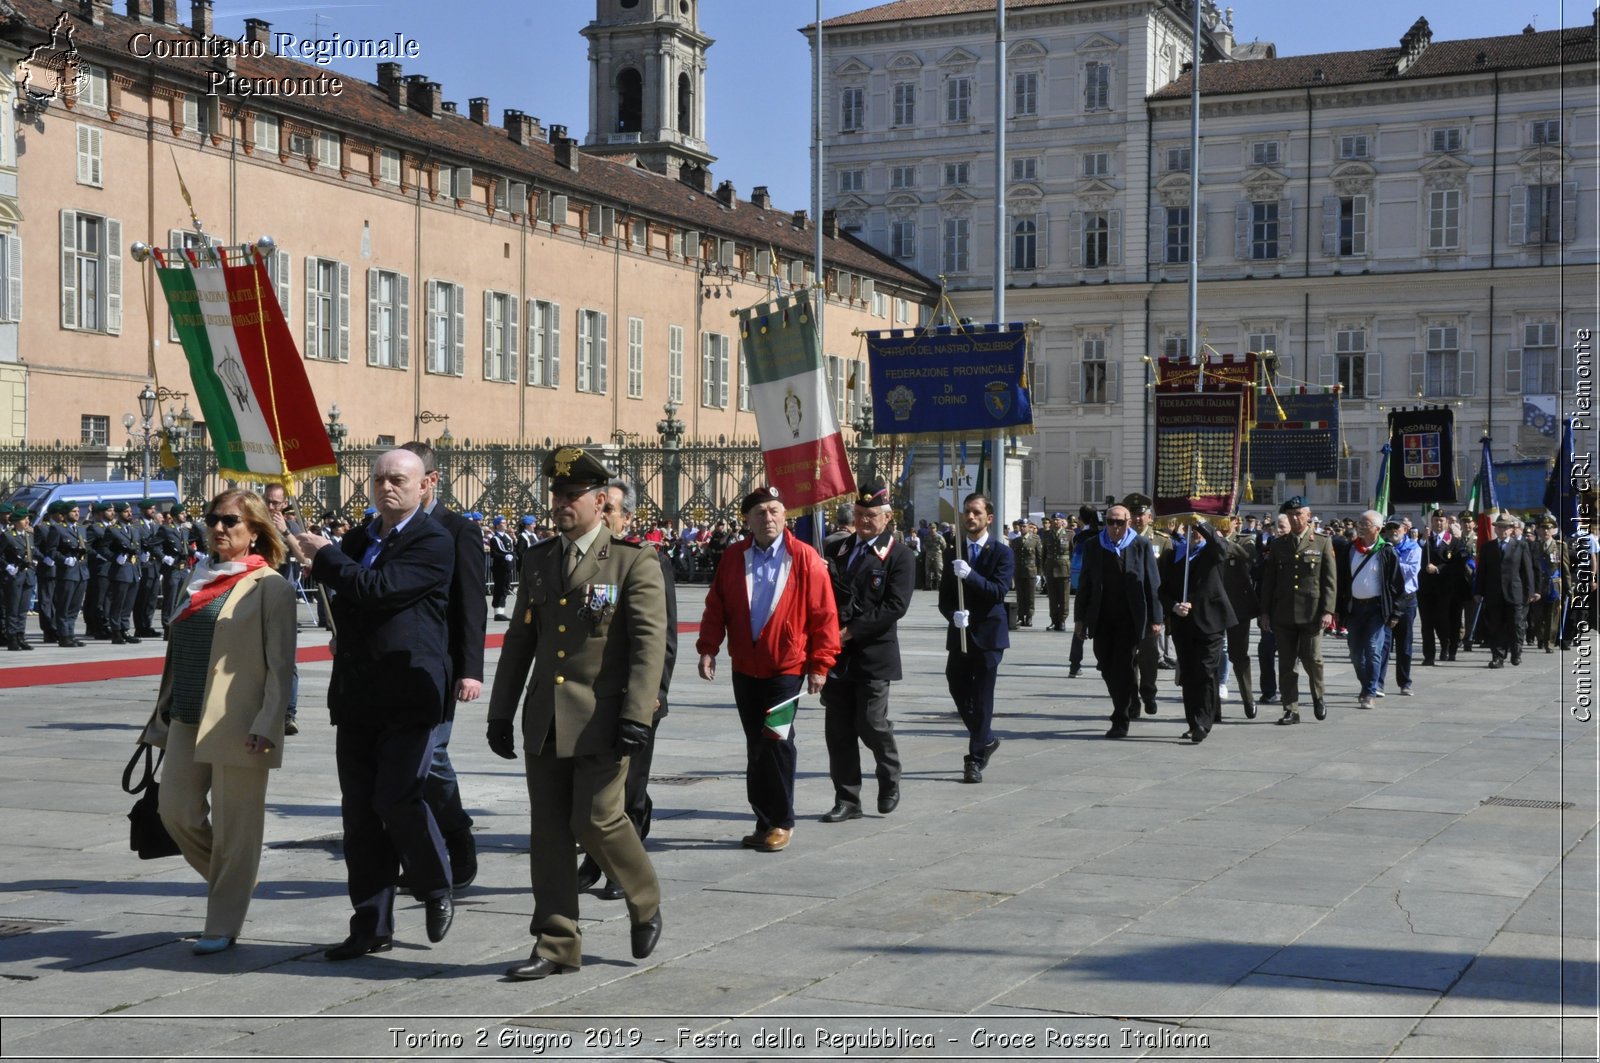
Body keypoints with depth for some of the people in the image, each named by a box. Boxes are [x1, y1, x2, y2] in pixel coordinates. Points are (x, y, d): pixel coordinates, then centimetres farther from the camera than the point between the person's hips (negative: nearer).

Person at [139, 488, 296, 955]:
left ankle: (223, 926, 12)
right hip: (187, 720, 7)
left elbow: (280, 664, -10)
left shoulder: (269, 586, -5)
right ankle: (232, 883, 28)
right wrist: (164, 714, 18)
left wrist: (267, 724, -17)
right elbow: (178, 652, 20)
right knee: (177, 812, 4)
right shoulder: (199, 580, 16)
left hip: (237, 724, -7)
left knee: (234, 828, 0)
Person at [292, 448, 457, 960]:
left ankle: (437, 891, 12)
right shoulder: (358, 540, 17)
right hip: (357, 698, 7)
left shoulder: (434, 543, -7)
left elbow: (378, 587, -19)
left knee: (397, 800, -14)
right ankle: (372, 925, 13)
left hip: (410, 697, -7)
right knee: (359, 812, 6)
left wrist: (324, 556, -8)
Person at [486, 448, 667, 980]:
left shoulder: (634, 561, -4)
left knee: (597, 822, -9)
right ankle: (556, 945, 14)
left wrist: (636, 715, -19)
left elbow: (649, 643, -11)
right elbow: (519, 639, 17)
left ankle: (645, 903, 20)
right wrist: (500, 712, 14)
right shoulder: (538, 559, 13)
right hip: (544, 719, 6)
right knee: (548, 831, 6)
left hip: (600, 720, -6)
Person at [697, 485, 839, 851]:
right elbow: (716, 607, 7)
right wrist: (708, 648, -4)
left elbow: (824, 614, -7)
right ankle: (764, 820, 18)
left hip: (787, 667, -4)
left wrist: (820, 664, -9)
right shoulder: (733, 557, 3)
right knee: (756, 745, 9)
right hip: (745, 667, 4)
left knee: (776, 742, -6)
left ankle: (780, 822, 6)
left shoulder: (804, 558, -8)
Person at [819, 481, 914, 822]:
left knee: (871, 724, -3)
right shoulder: (838, 549, 13)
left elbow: (895, 606, -13)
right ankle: (847, 800, 14)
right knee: (838, 729, 5)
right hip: (837, 654, 5)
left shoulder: (900, 556, -4)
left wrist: (852, 631, -16)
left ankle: (890, 781, 24)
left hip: (874, 655, -5)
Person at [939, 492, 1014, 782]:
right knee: (958, 690, 10)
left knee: (982, 697, -5)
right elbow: (944, 597, 7)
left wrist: (970, 575, -29)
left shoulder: (1001, 553, -4)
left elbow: (999, 591, -16)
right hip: (960, 634, 5)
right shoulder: (954, 553, 10)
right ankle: (986, 740, 32)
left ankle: (975, 760, 0)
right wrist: (954, 614, -14)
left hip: (987, 634, -5)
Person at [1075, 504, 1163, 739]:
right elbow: (1085, 584, 8)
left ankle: (1121, 720, 3)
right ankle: (1130, 708, 28)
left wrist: (1155, 619, -7)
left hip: (1130, 618, -3)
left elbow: (1153, 584, -3)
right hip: (1102, 618, 3)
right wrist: (1080, 618, 5)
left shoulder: (1141, 547, -3)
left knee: (1124, 667, -4)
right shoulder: (1093, 546, 5)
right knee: (1107, 667, 7)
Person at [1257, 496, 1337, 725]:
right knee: (1286, 663, 3)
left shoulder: (1322, 543, 5)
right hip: (1283, 614, 3)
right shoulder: (1277, 545, 11)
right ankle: (1291, 709, 11)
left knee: (1311, 657, -8)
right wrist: (1265, 612, 5)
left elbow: (1330, 580, 1)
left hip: (1311, 613, -3)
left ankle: (1318, 697, 19)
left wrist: (1327, 611, -9)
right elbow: (1268, 581, 12)